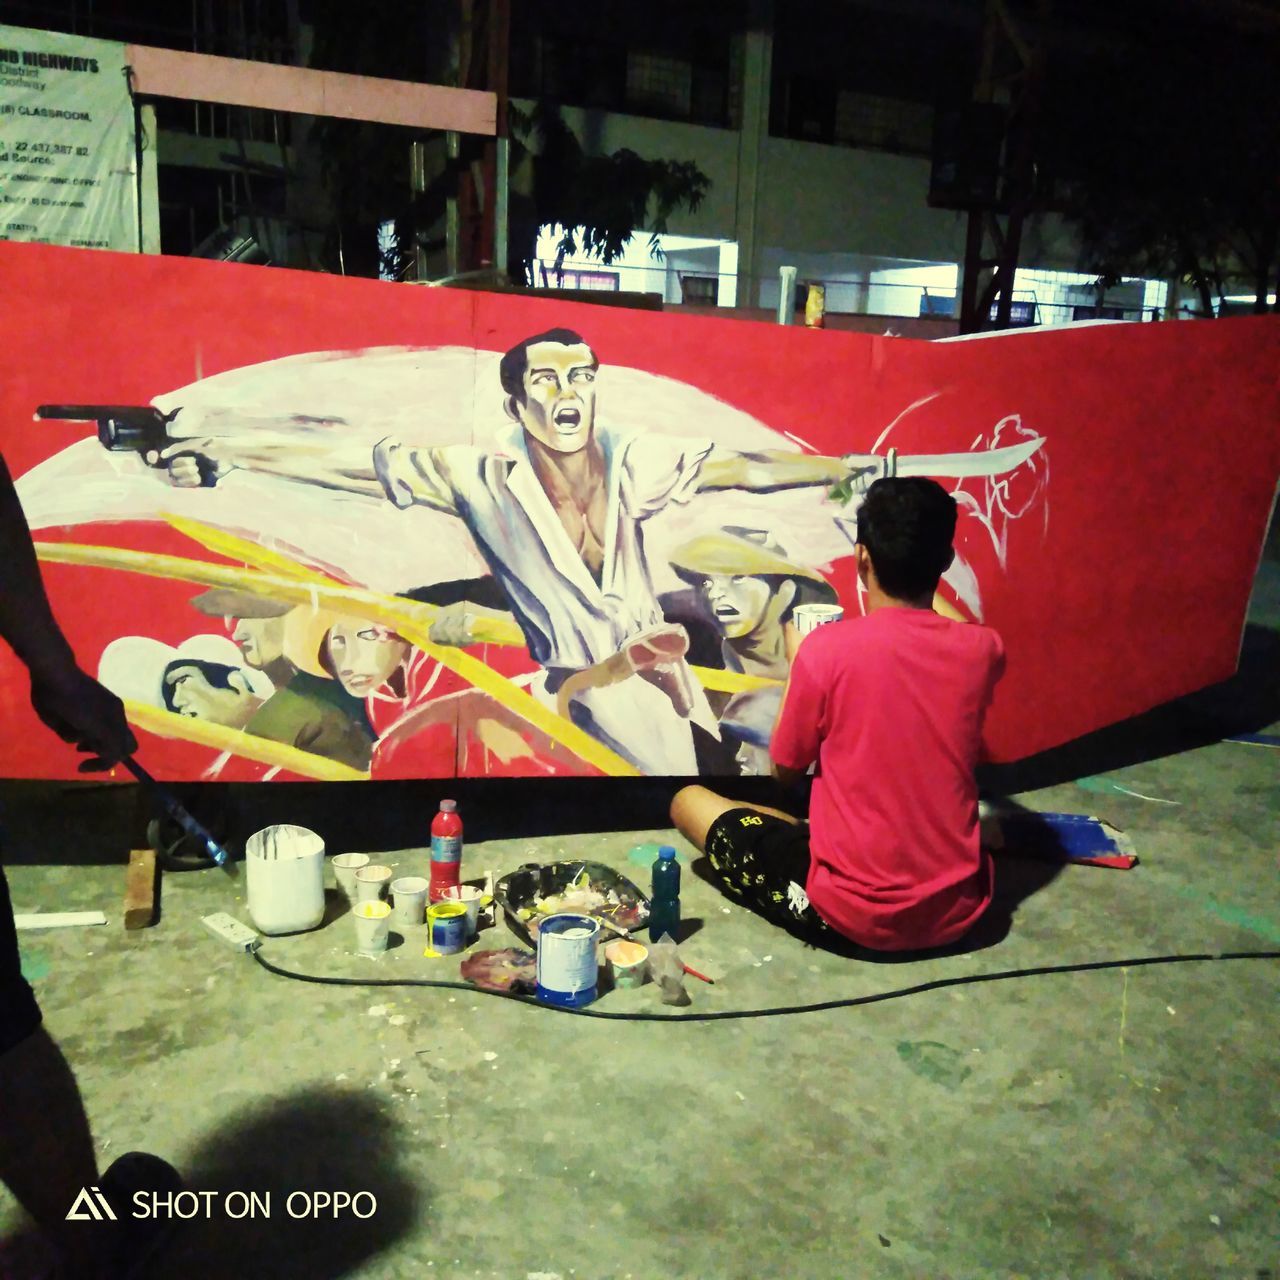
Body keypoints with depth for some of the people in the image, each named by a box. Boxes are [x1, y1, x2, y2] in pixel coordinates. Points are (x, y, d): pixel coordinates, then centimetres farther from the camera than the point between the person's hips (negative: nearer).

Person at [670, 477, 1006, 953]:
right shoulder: (984, 649, -6)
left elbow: (785, 769, -1)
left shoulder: (826, 648, -17)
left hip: (853, 914, -4)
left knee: (688, 800, 12)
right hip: (959, 910, 5)